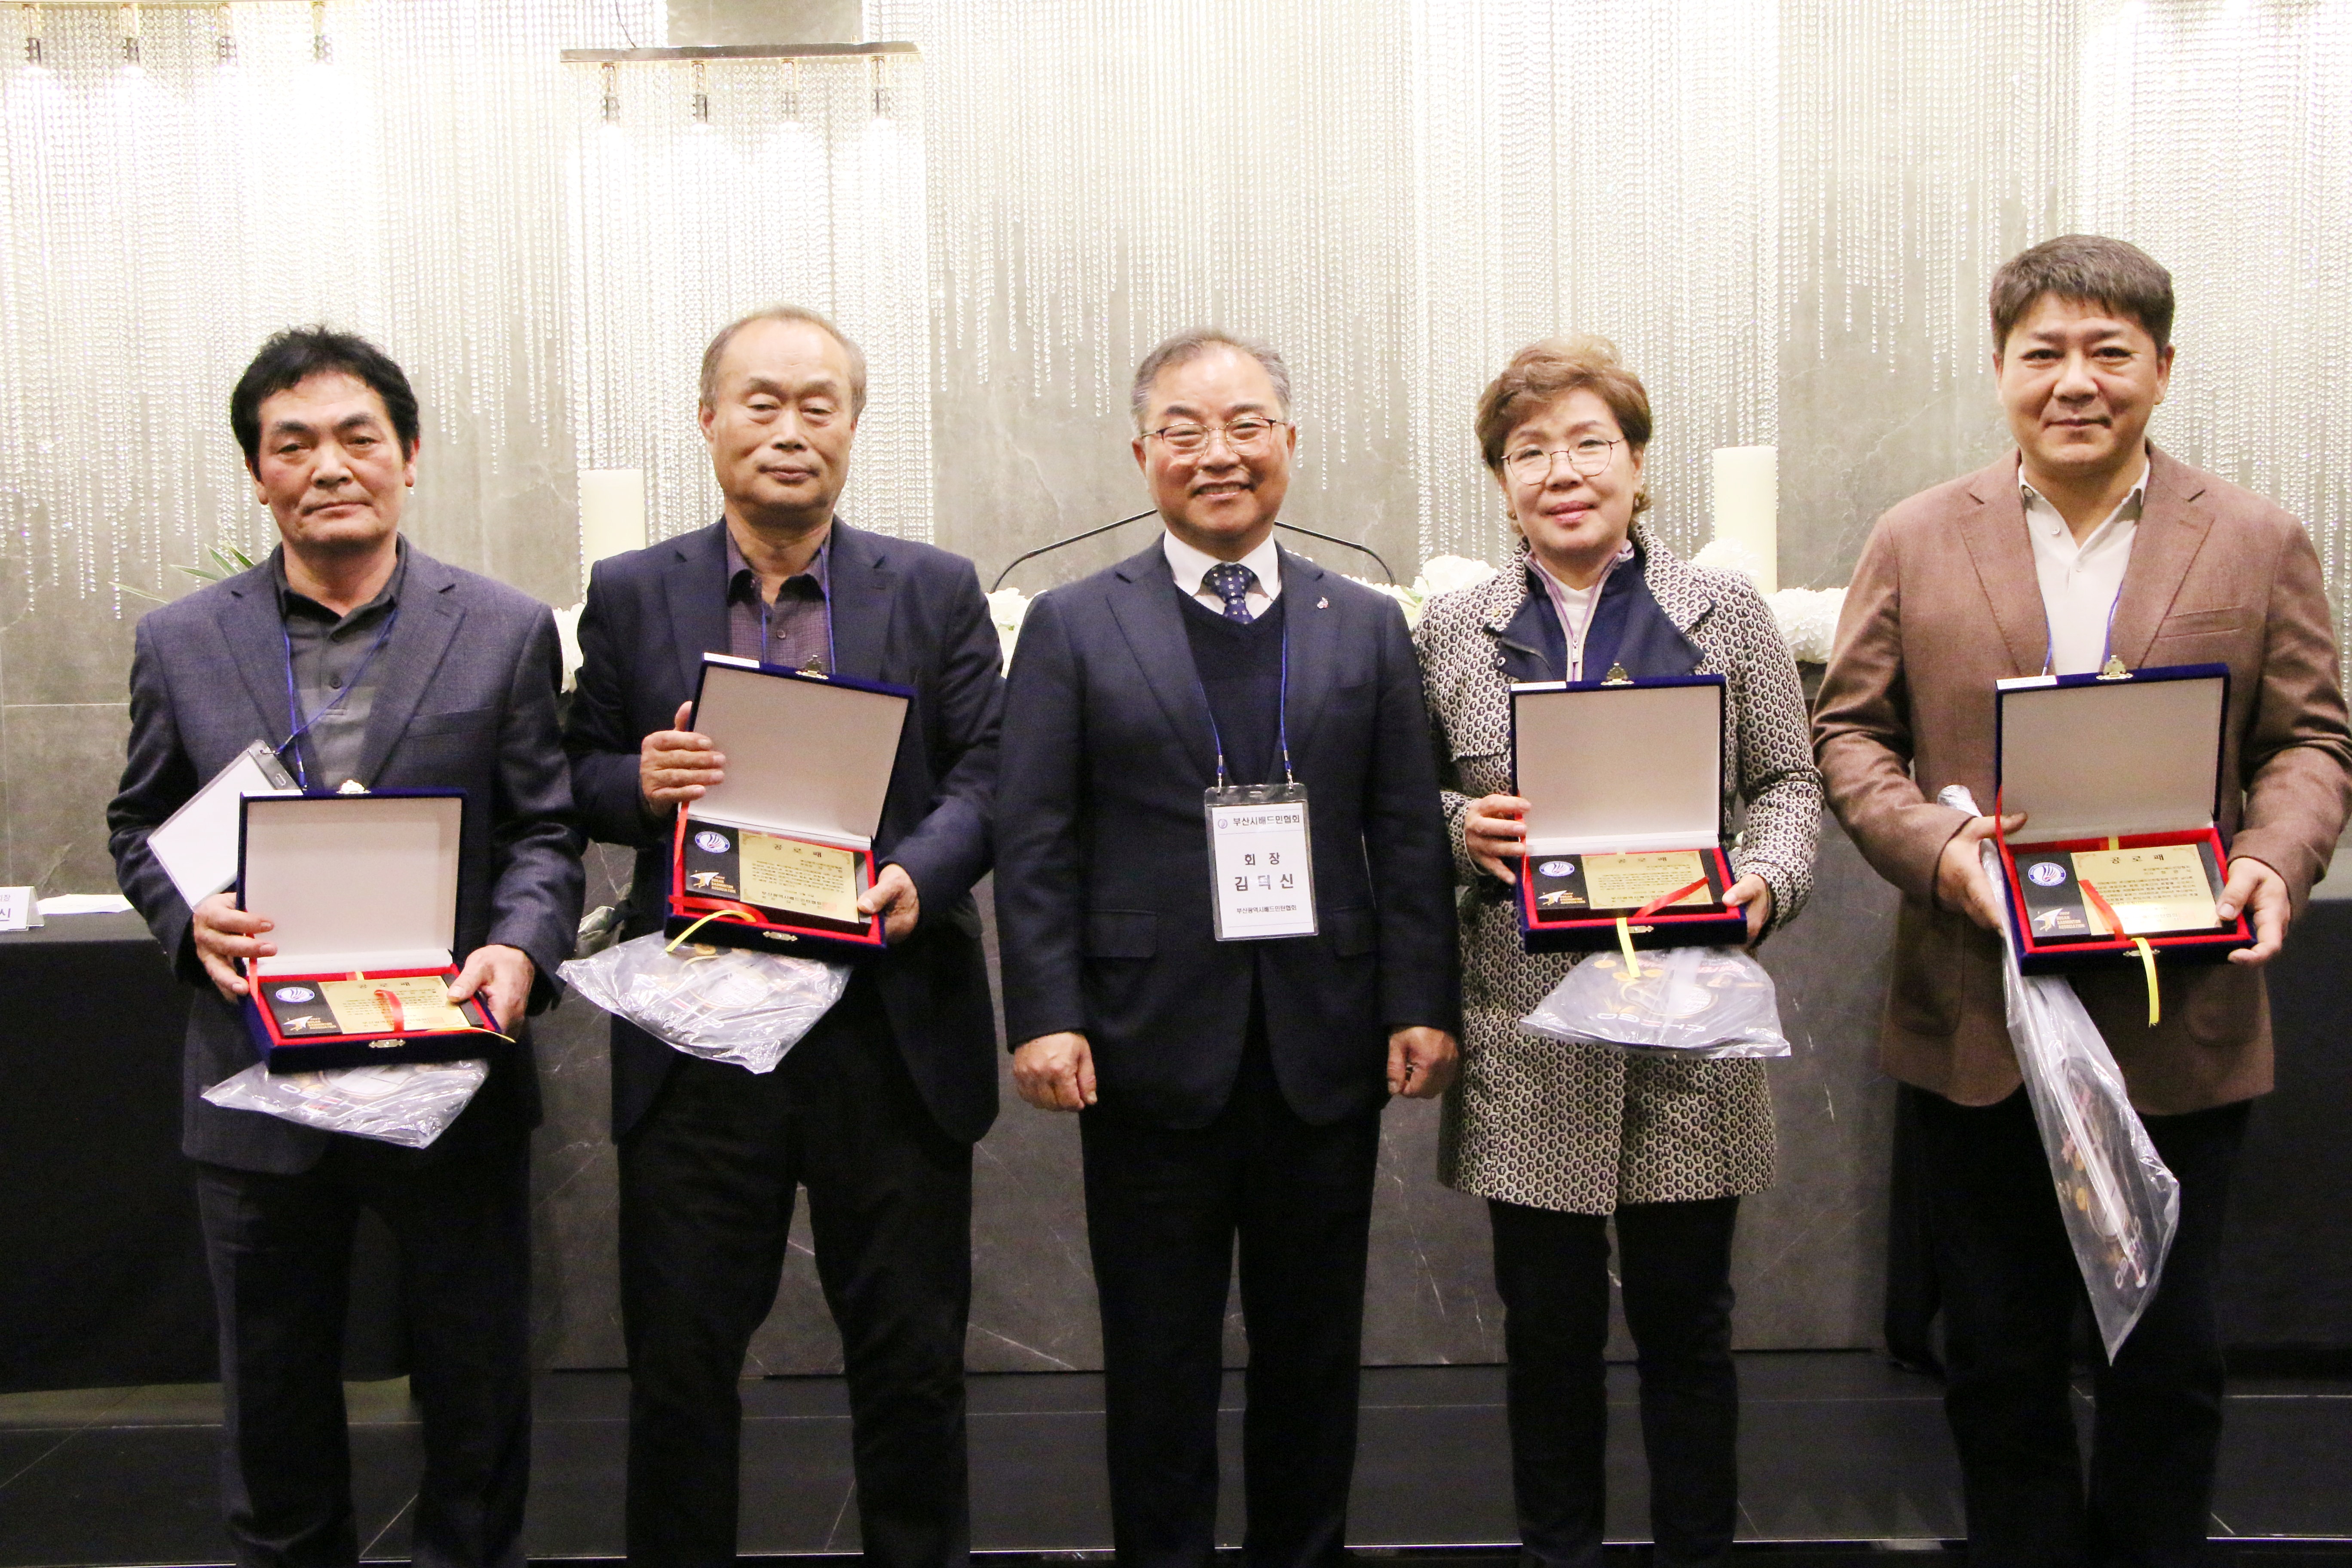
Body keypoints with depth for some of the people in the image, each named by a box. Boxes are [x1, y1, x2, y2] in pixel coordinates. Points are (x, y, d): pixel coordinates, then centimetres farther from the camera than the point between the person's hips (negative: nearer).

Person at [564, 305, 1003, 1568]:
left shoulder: (937, 591, 6)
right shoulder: (628, 596, 8)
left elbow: (984, 774, 1)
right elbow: (582, 778, 9)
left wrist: (919, 877, -18)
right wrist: (640, 782, -14)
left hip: (893, 1025, 0)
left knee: (911, 1357, 10)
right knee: (679, 1357, 9)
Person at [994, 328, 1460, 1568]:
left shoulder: (1367, 627, 9)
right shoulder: (1074, 627, 3)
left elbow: (1407, 837, 6)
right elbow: (1034, 845, -2)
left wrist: (1421, 1004, -3)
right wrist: (1045, 1016, -12)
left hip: (1326, 1049, 2)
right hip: (1153, 1048, -2)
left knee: (1313, 1350, 13)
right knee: (1159, 1360, 10)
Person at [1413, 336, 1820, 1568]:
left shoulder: (1727, 613, 5)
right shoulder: (1451, 631, 6)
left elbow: (1788, 783, 7)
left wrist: (1768, 877, -11)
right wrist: (1461, 829, -10)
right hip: (1526, 1034, 0)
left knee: (1686, 1322, 10)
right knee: (1549, 1325, 10)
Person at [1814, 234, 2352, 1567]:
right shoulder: (1917, 542, 4)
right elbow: (1851, 730, 3)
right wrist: (1934, 845, -15)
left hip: (2183, 1029, 0)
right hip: (1979, 1024, 0)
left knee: (2173, 1356, 11)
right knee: (2001, 1355, 13)